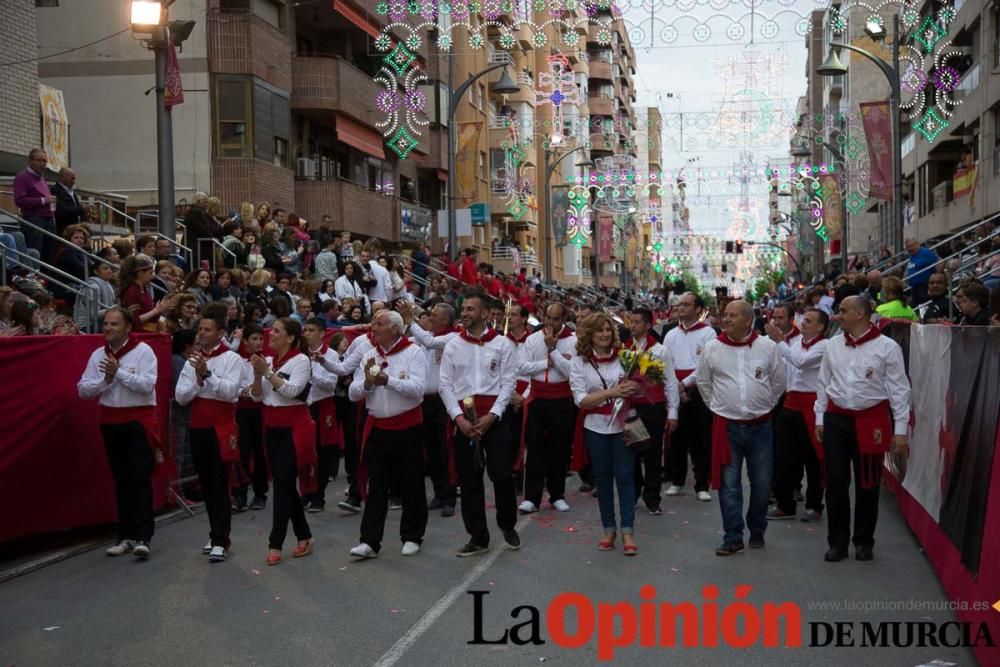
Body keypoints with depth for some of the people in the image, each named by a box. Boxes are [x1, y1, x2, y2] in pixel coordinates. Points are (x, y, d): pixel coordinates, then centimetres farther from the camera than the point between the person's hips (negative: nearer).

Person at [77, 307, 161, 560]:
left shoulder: (143, 351, -6)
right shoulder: (98, 355, 7)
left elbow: (147, 385, -17)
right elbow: (83, 390, 3)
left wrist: (119, 371, -16)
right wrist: (106, 379, -12)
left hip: (139, 421, -5)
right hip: (111, 422, 5)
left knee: (140, 479, -7)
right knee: (121, 481, 11)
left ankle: (143, 537, -6)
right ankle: (126, 536, 17)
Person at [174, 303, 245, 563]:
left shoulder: (232, 359, -5)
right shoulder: (192, 360, 8)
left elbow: (231, 391, -19)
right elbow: (180, 396, 2)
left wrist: (208, 374, -25)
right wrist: (198, 379, -13)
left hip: (221, 428, -5)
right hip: (198, 428, 5)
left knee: (220, 485, -6)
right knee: (206, 485, 11)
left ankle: (220, 541, -3)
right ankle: (216, 534, 23)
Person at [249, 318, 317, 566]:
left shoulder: (301, 360, -7)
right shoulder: (268, 360, 9)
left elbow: (292, 390, -20)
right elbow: (257, 397, 7)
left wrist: (267, 372, -20)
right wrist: (257, 374, -9)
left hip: (294, 428, -7)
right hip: (272, 428, 7)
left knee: (282, 484, -9)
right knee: (285, 484, 10)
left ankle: (275, 544, -5)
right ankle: (304, 536, 21)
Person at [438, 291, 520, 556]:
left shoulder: (502, 344, 2)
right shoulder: (452, 346, 7)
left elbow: (508, 383, -2)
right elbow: (445, 385, 4)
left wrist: (491, 416, -12)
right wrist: (459, 418, -9)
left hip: (494, 418, -2)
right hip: (463, 419, 2)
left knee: (502, 474, -4)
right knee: (469, 480, 5)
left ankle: (508, 525, 21)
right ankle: (478, 537, 16)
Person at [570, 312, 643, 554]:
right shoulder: (579, 362, -2)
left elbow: (637, 389, 6)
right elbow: (581, 400, -10)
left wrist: (634, 388, -18)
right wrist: (612, 392, -22)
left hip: (623, 423, 0)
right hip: (596, 427, 0)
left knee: (625, 476, 0)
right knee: (603, 478, 9)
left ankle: (627, 531, 7)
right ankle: (609, 529, 22)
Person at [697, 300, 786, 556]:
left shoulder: (767, 346, -1)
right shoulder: (712, 348, -1)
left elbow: (778, 382, 12)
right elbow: (703, 383, 12)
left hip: (760, 426, 1)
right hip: (726, 426, 0)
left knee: (762, 483, 9)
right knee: (729, 484, 1)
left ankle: (757, 532, 28)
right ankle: (733, 537, 10)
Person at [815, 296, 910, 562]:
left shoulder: (887, 347, -6)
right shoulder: (834, 344, 5)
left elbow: (899, 389, -4)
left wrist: (900, 429, -6)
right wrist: (820, 418, 11)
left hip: (871, 420, -3)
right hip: (836, 419, 3)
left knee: (867, 484, 7)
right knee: (836, 482, 5)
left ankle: (864, 542, 22)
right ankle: (837, 542, 15)